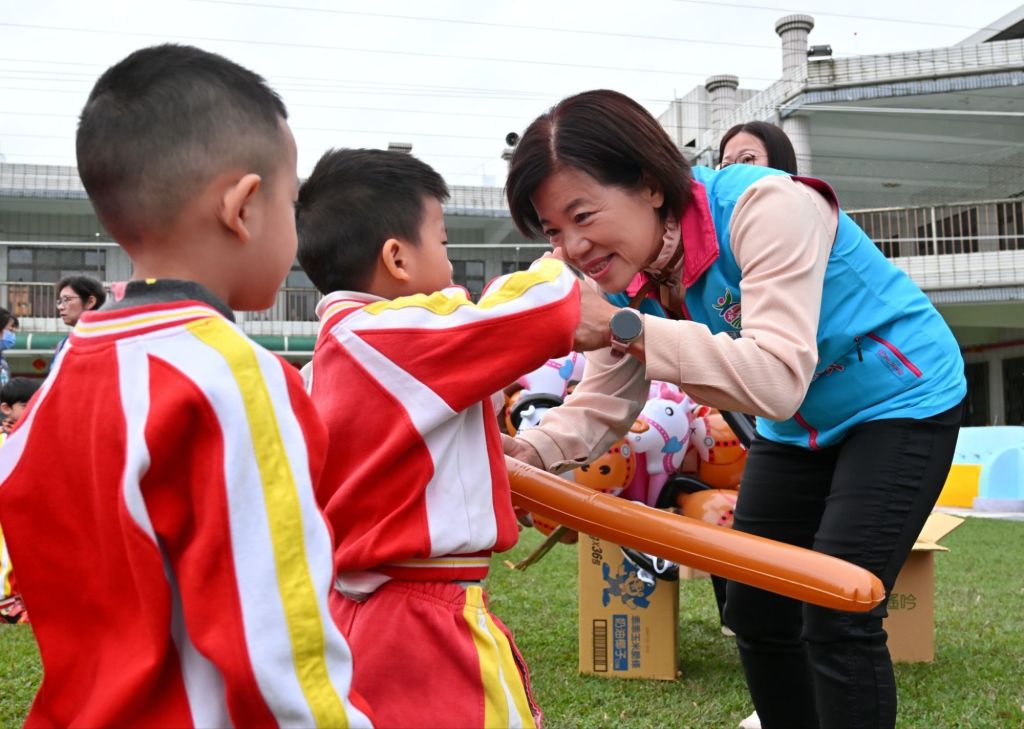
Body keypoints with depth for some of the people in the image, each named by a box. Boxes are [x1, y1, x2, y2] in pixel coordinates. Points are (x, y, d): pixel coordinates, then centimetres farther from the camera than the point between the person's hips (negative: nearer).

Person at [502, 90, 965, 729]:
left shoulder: (765, 207, -32)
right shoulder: (629, 277, -11)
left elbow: (777, 380, -41)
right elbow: (602, 405, -11)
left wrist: (625, 328, -43)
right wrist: (523, 451, -30)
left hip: (903, 399, -7)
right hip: (797, 429, 7)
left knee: (838, 618, -14)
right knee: (754, 610, 9)